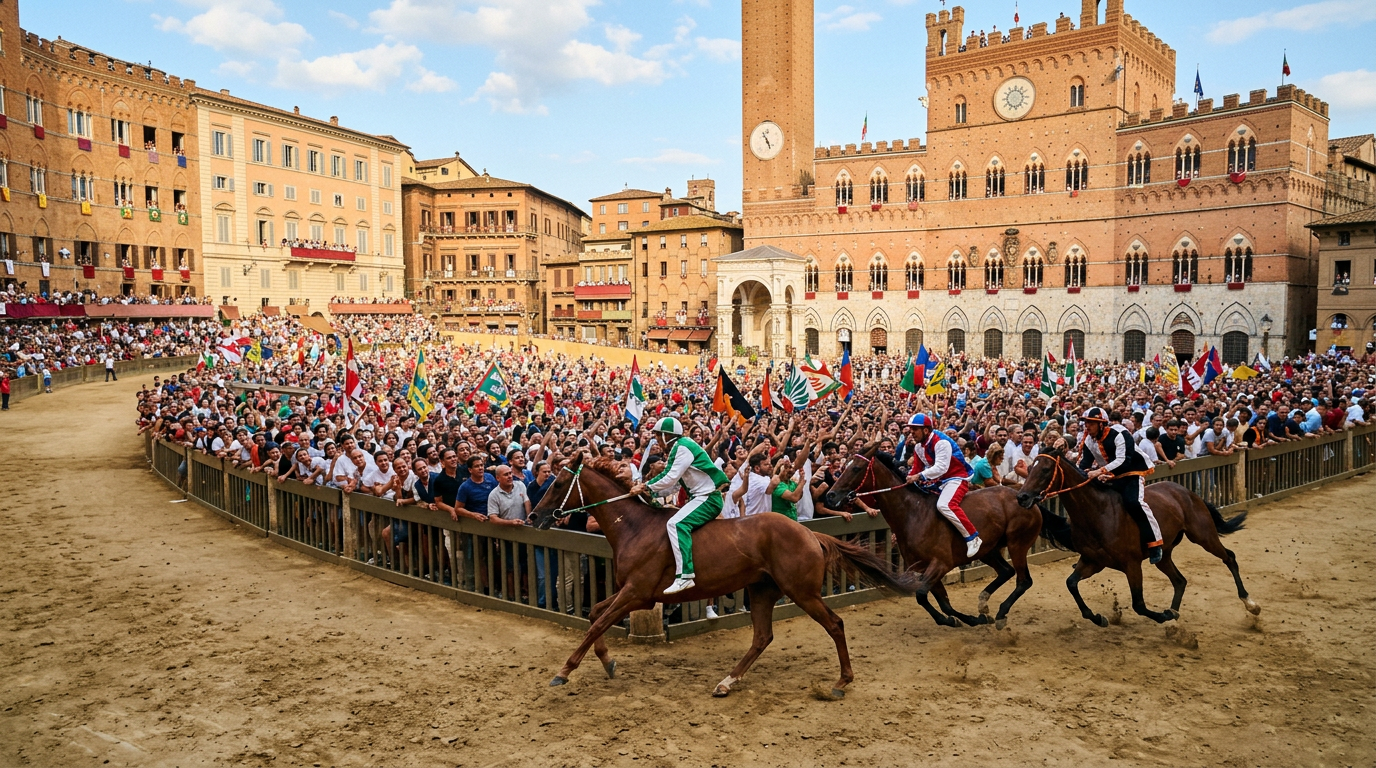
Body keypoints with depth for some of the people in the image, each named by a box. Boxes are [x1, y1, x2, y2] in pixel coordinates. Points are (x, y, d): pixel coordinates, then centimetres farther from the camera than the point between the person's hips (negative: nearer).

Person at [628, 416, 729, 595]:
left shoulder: (683, 447, -13)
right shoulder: (676, 450, 17)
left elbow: (671, 479, -18)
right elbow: (670, 482, 15)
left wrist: (647, 487, -7)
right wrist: (646, 488, 4)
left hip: (708, 497, -11)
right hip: (698, 497, 11)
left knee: (676, 524, -26)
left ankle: (684, 575, -33)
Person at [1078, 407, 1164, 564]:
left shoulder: (1119, 434, -23)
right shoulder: (1089, 440, 0)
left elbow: (1123, 461, -32)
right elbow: (1085, 464, -2)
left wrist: (1101, 471, -42)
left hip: (1133, 471, -8)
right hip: (1111, 477, 8)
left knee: (1133, 502, -31)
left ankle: (1155, 542, -20)